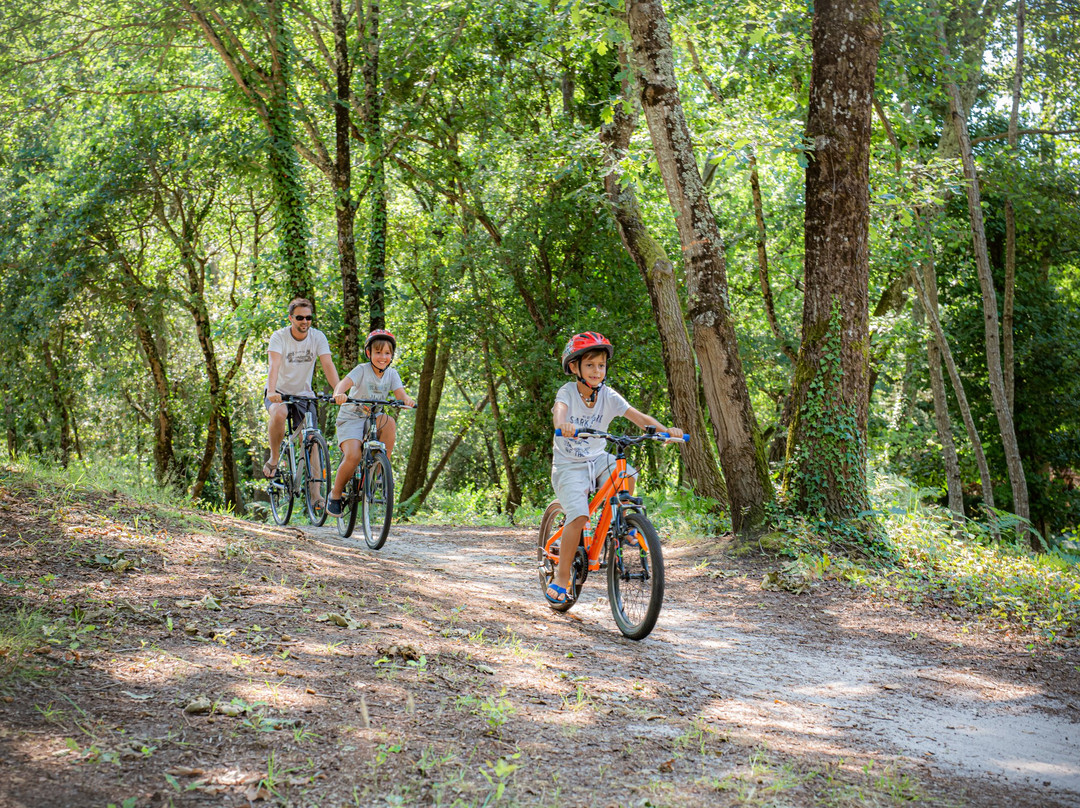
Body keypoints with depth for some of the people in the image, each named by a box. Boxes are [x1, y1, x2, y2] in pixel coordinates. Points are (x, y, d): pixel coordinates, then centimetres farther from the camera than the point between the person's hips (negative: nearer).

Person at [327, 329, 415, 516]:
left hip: (373, 418, 4)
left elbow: (400, 394, -13)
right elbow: (344, 383, -29)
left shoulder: (391, 374, 0)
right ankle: (335, 495, -2)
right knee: (353, 456, -25)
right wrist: (339, 394, -52)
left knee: (389, 422, -30)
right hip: (351, 418, -4)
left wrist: (407, 400, -37)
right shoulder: (362, 370, -13)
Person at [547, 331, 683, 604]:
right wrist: (562, 424, -60)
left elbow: (638, 417, -14)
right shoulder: (568, 391, -14)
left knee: (627, 475, -26)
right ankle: (562, 576, -9)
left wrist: (665, 430, -31)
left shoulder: (608, 396, -5)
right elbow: (559, 409, -36)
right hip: (569, 466, -4)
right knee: (578, 515, -21)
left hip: (597, 459, 4)